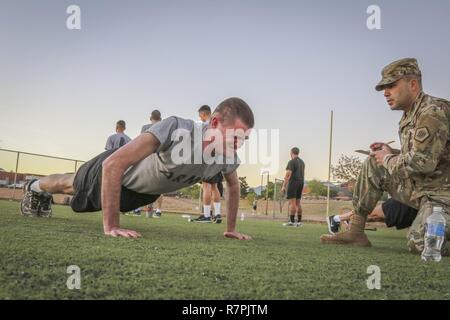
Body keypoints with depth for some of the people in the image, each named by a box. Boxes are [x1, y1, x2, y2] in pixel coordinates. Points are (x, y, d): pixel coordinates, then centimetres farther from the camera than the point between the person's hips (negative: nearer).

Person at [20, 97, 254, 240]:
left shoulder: (228, 157, -27)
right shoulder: (176, 129, -48)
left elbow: (233, 185, -1)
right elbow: (114, 164, -47)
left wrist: (230, 229, -3)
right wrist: (111, 226, -45)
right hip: (119, 171, -6)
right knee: (71, 185, 26)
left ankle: (41, 194, 64)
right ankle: (36, 188, 58)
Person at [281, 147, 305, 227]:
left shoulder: (291, 162, -13)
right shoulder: (302, 162, 14)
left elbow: (288, 175, -19)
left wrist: (283, 186, -17)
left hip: (293, 183, -8)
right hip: (300, 183, 8)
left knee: (292, 203, -8)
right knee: (297, 203, 10)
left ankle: (291, 221, -10)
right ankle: (299, 221, 9)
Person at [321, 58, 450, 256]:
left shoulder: (434, 111, -18)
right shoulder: (408, 117, 11)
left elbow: (422, 161, -27)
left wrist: (388, 160, -10)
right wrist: (390, 154, 2)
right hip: (417, 188, 9)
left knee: (418, 244, -29)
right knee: (373, 164, 2)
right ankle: (355, 232, 2)